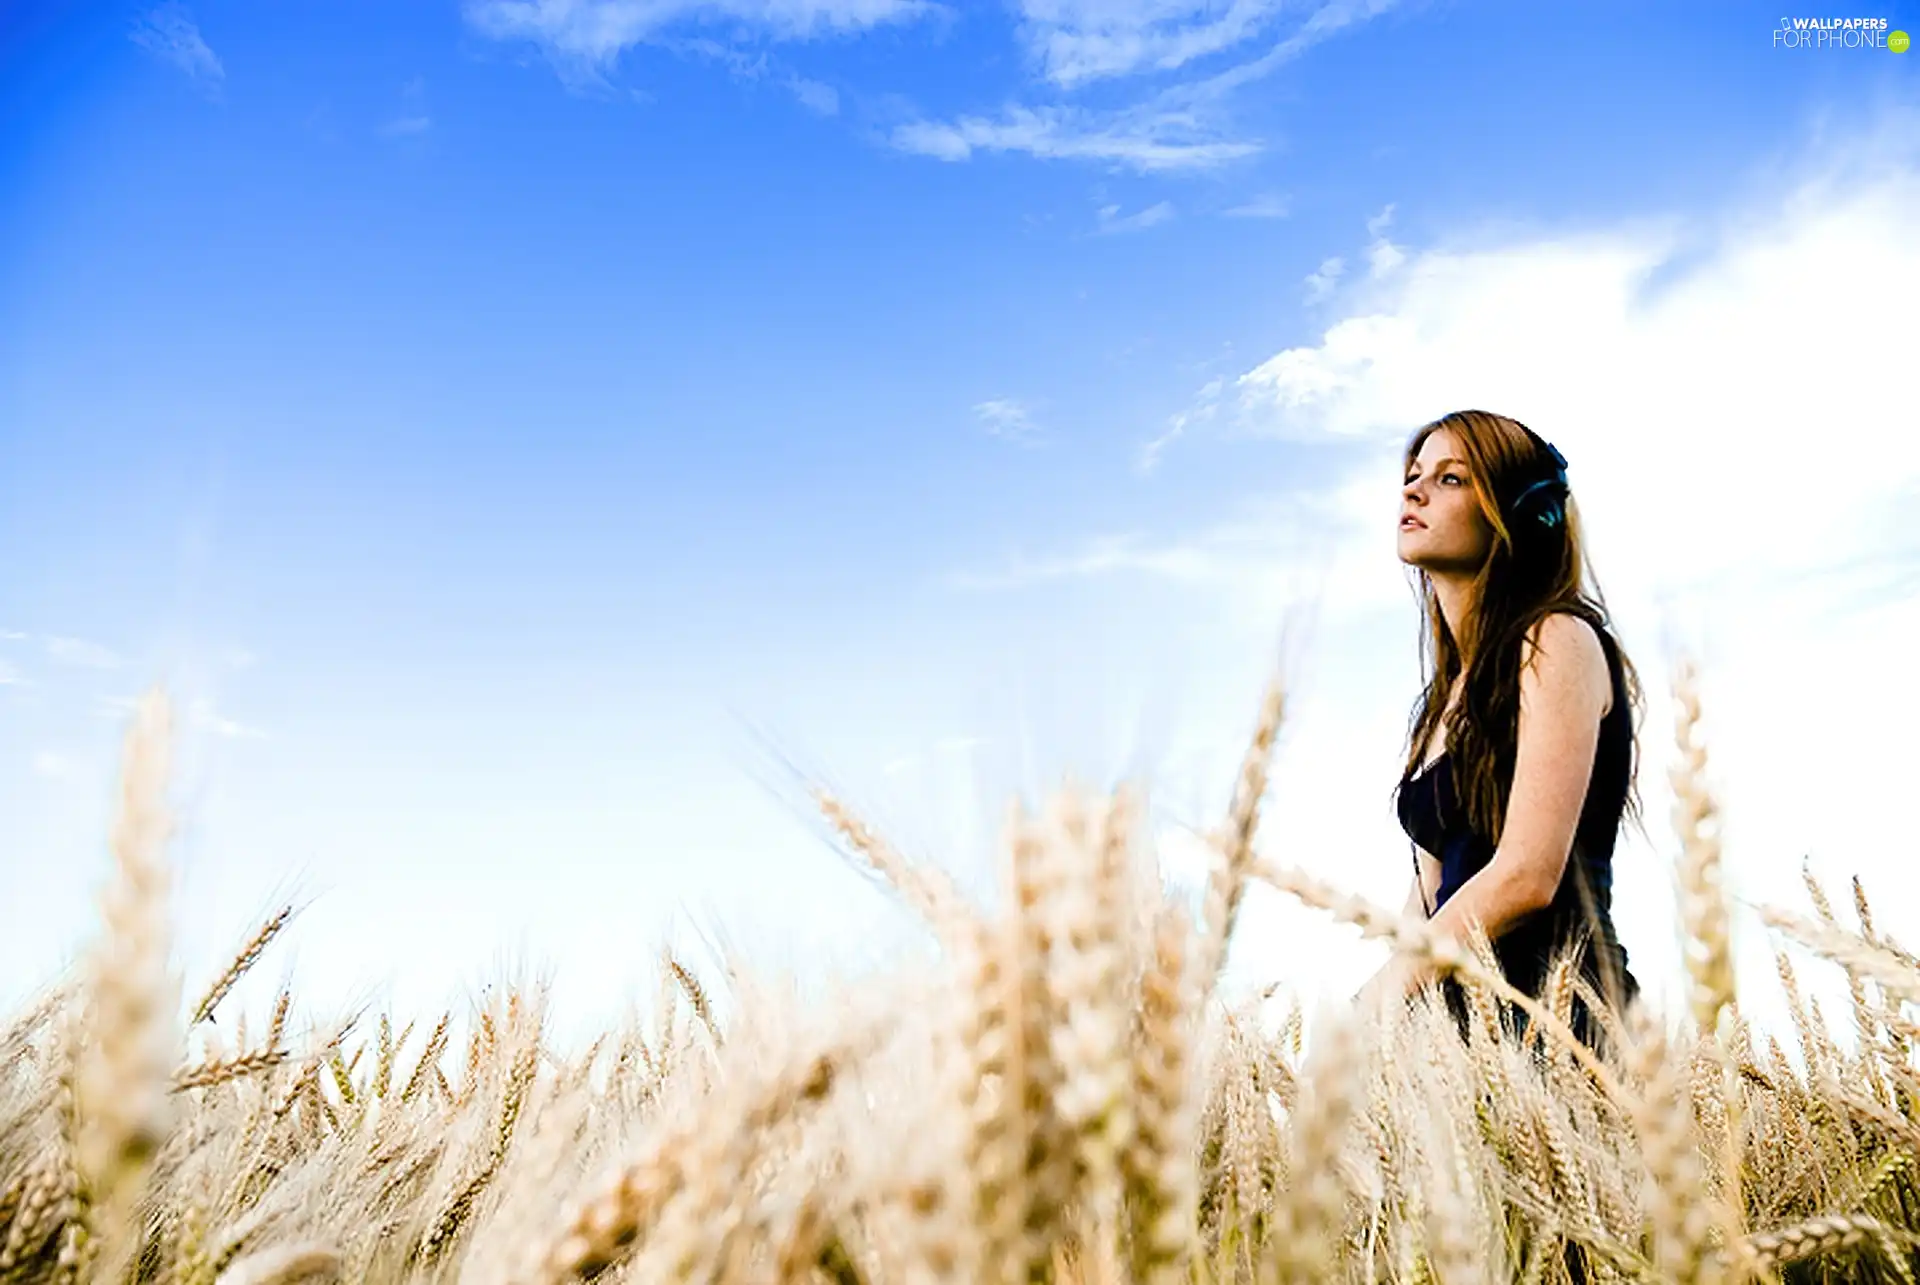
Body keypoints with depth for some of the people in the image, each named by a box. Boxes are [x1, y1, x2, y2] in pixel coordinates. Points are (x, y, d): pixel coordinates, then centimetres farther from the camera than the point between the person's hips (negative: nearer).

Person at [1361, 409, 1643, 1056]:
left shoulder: (1556, 640, -4)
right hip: (1462, 1013, 7)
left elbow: (1527, 876, -14)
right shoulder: (1450, 692, 20)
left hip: (1544, 1009, -7)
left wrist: (1373, 1006, -12)